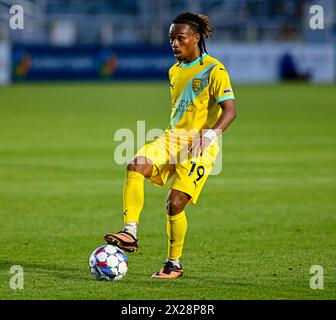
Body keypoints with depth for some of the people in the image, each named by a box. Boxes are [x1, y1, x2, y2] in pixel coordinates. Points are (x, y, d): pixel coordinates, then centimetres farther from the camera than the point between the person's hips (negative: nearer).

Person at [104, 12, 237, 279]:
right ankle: (130, 234, -28)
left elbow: (229, 110, -17)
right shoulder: (175, 71, 16)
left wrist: (211, 134, -32)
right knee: (135, 167, -23)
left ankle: (174, 264, 6)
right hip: (173, 139, 6)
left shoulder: (214, 70, -8)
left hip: (200, 148, -6)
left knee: (175, 204, -13)